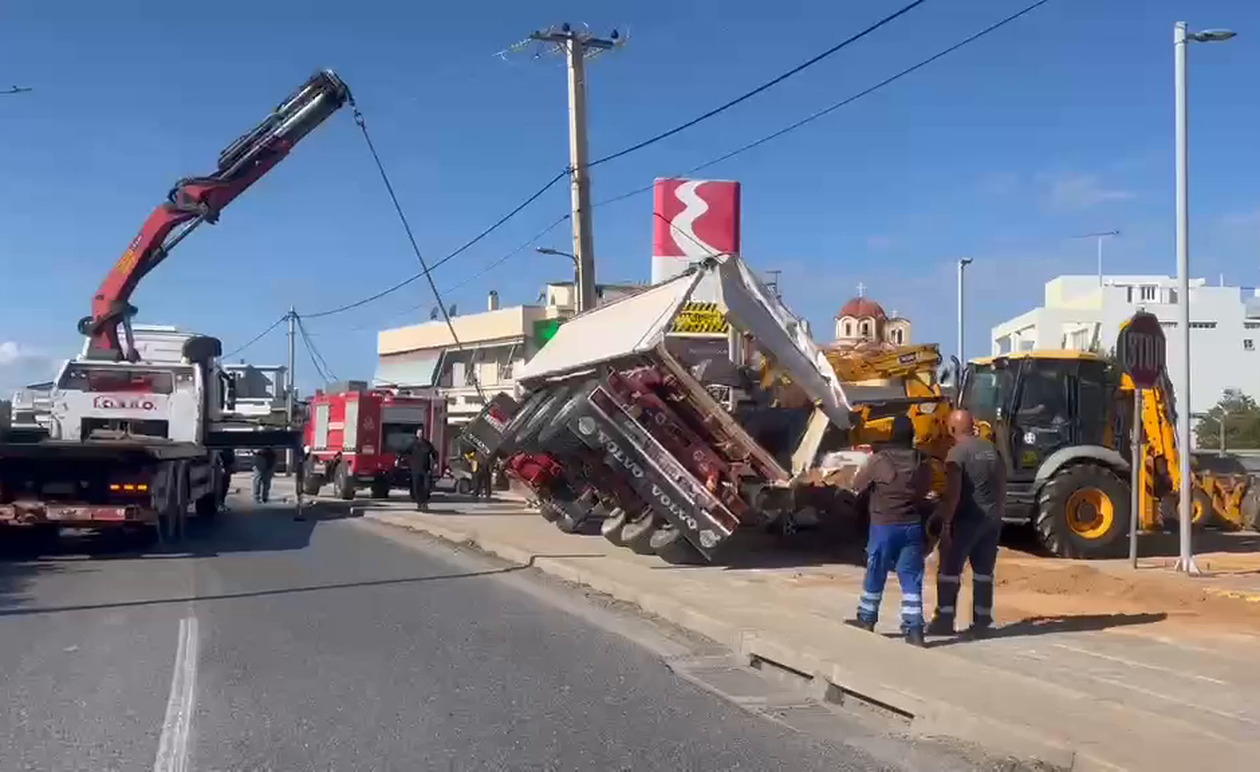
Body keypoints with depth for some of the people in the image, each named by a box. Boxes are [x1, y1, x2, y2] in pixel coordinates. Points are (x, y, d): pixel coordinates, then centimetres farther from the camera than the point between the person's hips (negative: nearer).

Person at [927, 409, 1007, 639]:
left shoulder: (958, 452, -12)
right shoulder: (991, 448, 10)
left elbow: (953, 493, -19)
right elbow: (1002, 485, 16)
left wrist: (945, 522, -16)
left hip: (966, 518, -7)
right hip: (991, 518, 7)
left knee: (949, 570, 3)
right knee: (984, 571, 12)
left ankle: (944, 620, 6)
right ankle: (982, 622, 14)